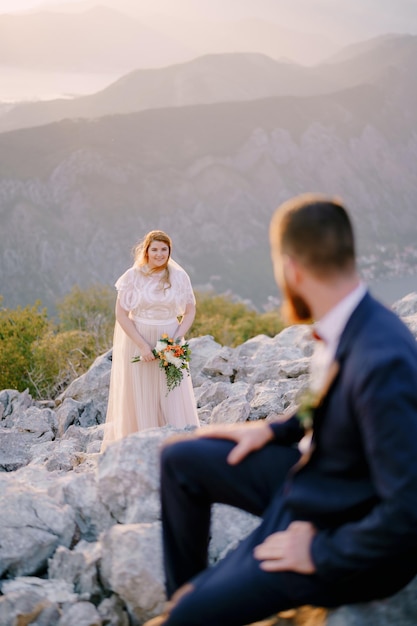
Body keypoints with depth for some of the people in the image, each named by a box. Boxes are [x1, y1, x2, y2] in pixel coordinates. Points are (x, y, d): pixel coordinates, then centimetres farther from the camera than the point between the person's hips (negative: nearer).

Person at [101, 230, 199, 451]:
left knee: (174, 399, 0)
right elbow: (121, 314, -7)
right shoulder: (132, 276, -5)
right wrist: (142, 345, -14)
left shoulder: (179, 276, 0)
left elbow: (190, 311, 5)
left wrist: (176, 340, -10)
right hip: (137, 343, -2)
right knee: (139, 398, 3)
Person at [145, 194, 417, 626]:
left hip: (346, 538, -9)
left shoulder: (382, 363, -34)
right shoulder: (351, 322, -7)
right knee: (179, 459, 11)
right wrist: (275, 430, 3)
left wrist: (319, 554, -20)